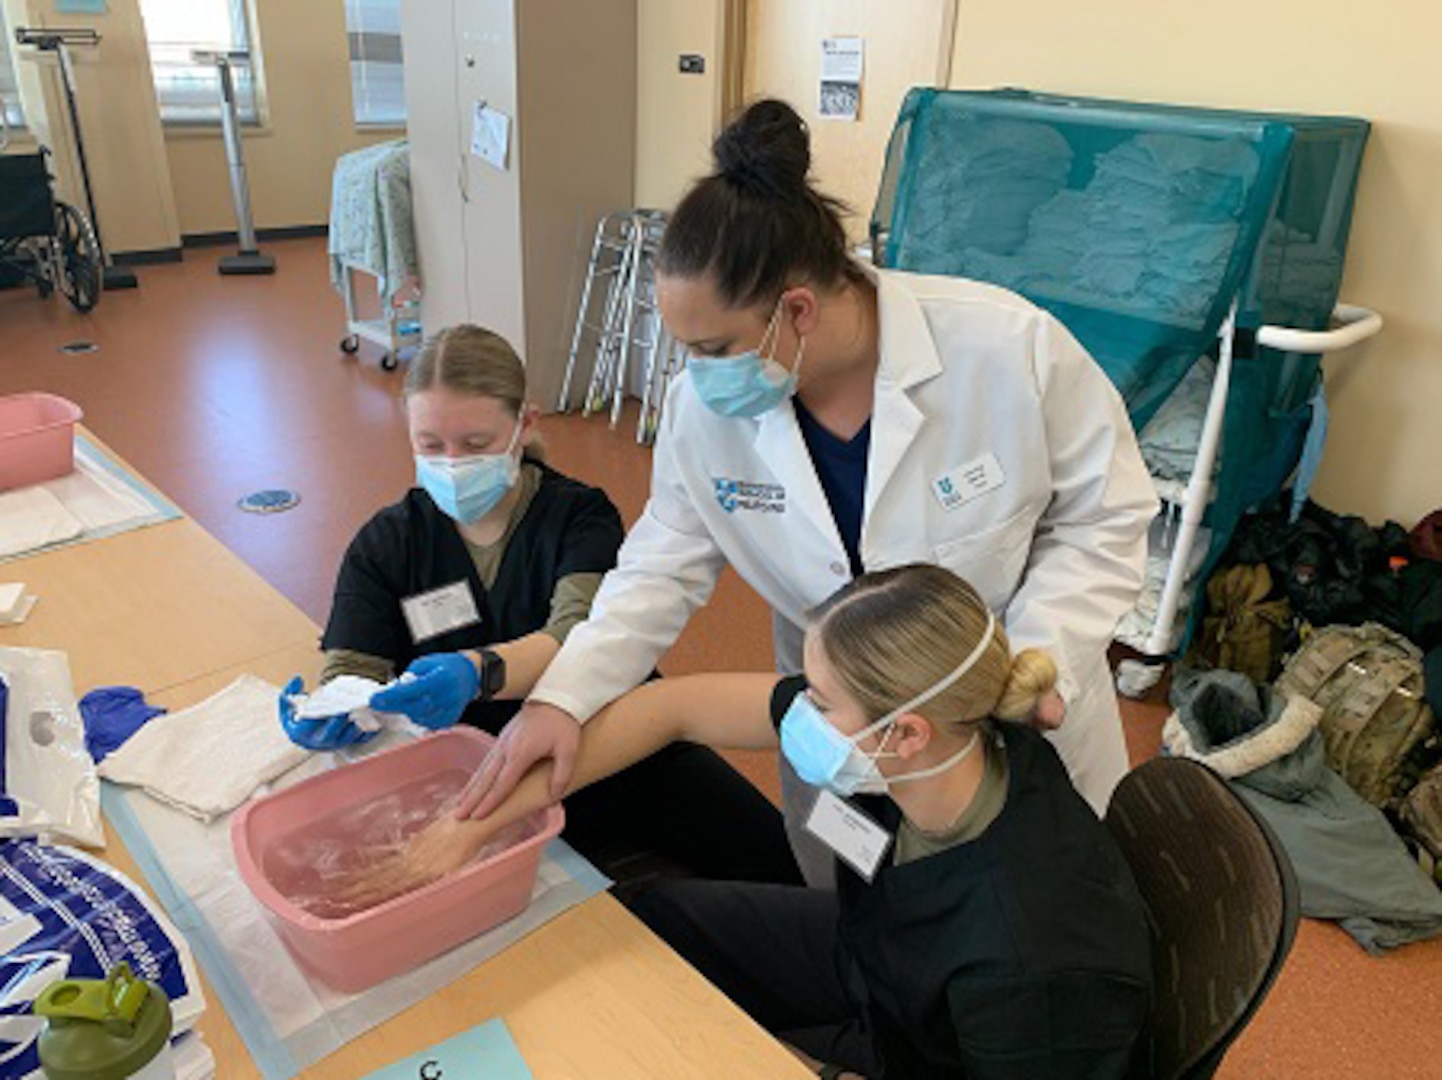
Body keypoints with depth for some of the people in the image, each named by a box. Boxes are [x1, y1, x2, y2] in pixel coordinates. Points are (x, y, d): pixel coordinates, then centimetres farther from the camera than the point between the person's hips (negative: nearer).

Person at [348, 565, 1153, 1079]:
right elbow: (674, 707, -22)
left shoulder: (1035, 961, -42)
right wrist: (479, 825, -21)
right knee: (635, 921, 9)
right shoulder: (904, 733, -26)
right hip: (868, 951, 5)